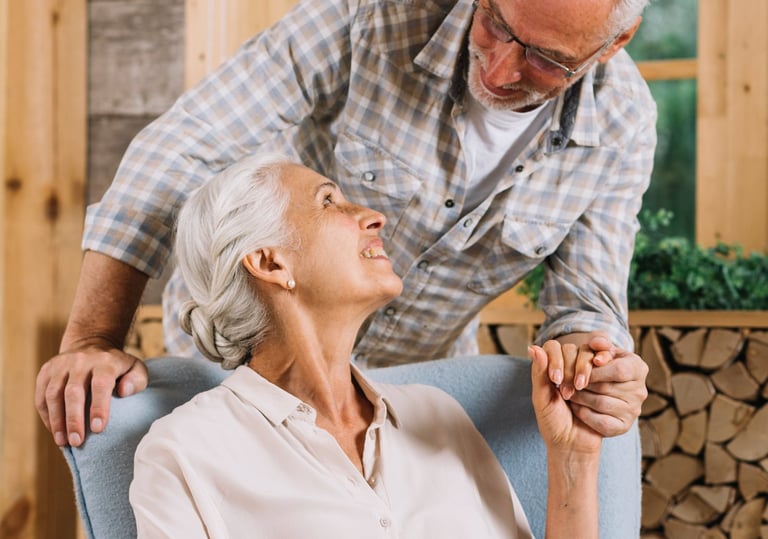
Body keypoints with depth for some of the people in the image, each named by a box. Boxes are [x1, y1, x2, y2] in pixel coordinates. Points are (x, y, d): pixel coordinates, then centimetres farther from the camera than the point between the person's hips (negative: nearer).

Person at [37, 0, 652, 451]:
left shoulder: (623, 124, -19)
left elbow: (588, 302, -15)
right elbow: (180, 149, -31)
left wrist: (585, 350, -43)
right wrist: (92, 339, -38)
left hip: (417, 368, 3)